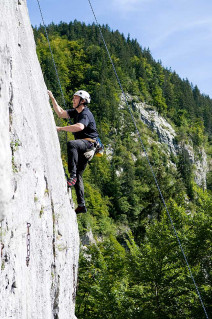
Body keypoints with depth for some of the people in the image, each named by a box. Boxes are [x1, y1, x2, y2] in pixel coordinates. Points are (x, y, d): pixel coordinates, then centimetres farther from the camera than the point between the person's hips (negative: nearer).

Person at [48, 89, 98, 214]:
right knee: (78, 175, 7)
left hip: (89, 143, -10)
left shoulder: (86, 114, -14)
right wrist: (52, 99, 6)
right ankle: (82, 205, 10)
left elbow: (79, 127, -34)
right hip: (82, 146, 10)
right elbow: (61, 113, 13)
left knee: (71, 144, -40)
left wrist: (60, 128, -33)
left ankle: (72, 176, -43)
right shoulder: (76, 112, 15)